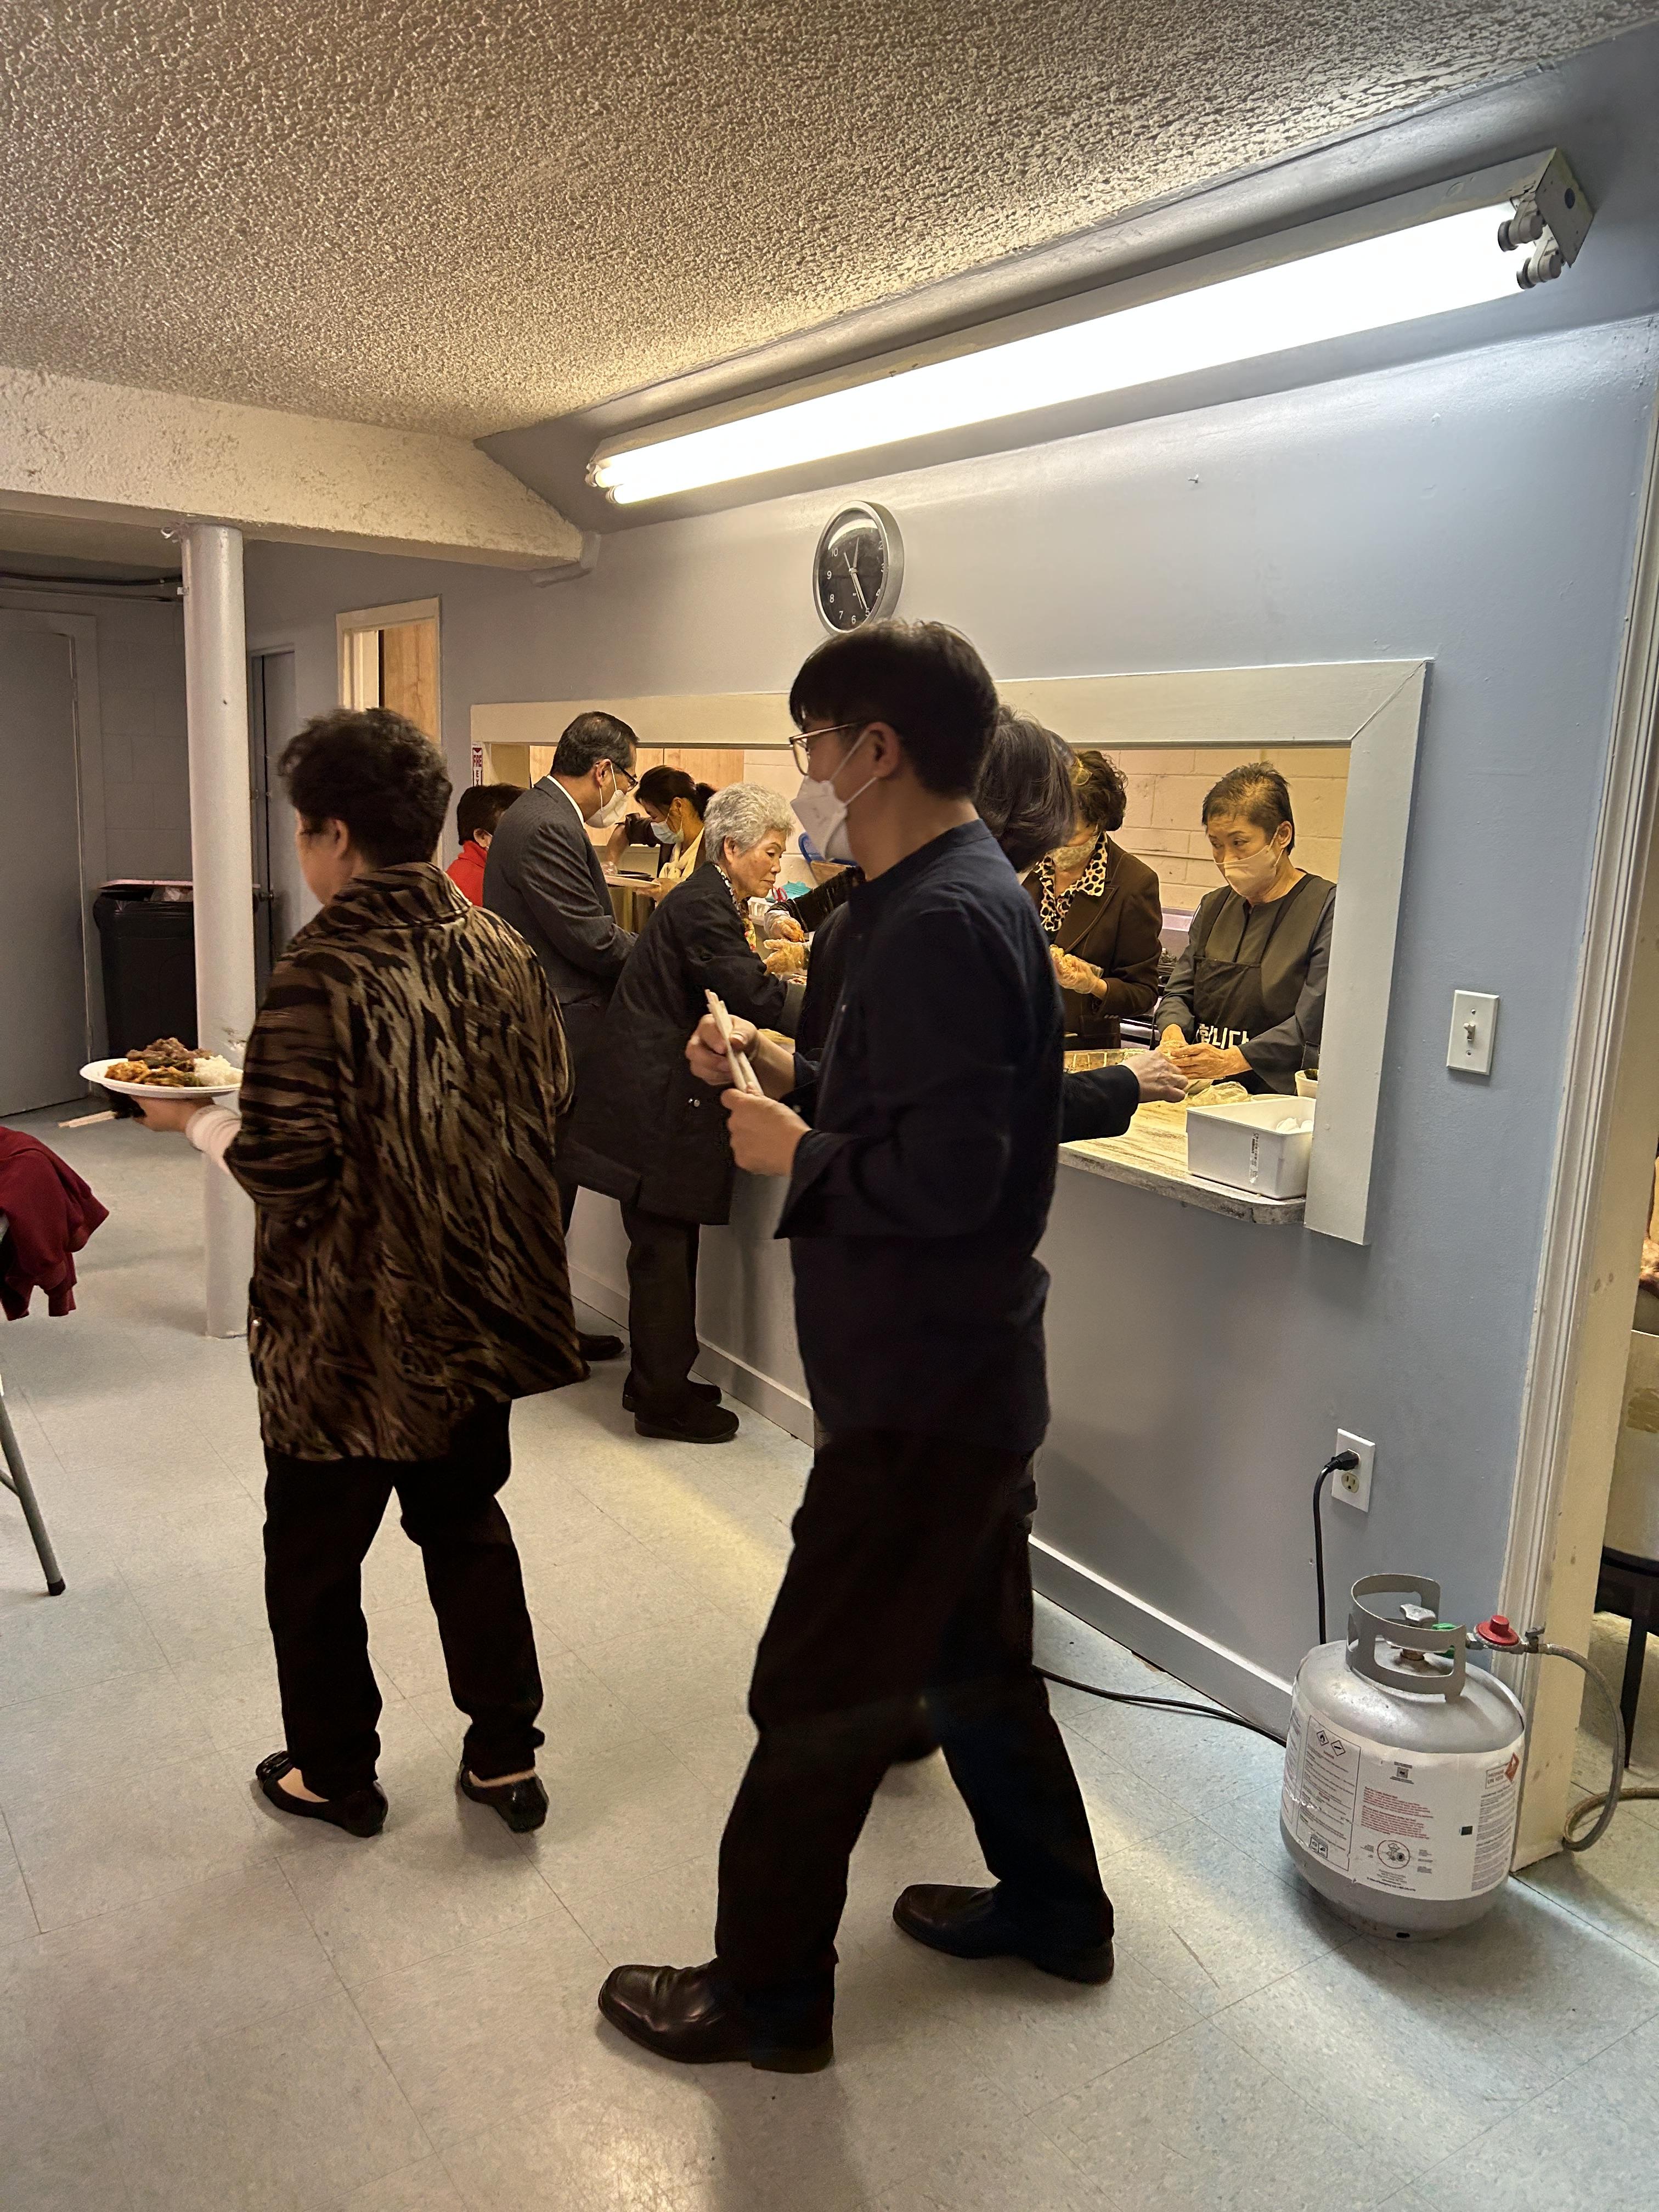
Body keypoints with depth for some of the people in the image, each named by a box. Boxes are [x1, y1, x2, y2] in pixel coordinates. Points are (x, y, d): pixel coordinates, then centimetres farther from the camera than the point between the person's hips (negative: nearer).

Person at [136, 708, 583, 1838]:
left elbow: (281, 1168, -22)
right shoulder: (503, 951, -2)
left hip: (352, 1335, -6)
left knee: (314, 1557, 16)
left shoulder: (323, 976, -22)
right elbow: (547, 1100, 4)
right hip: (479, 1312, 6)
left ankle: (335, 1773, 34)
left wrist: (196, 1118, -2)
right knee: (467, 1523, 22)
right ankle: (506, 1755, 32)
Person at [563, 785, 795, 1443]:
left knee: (669, 1249, 15)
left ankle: (659, 1382, 26)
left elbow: (730, 992, 18)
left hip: (661, 1098, 10)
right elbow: (753, 996, -22)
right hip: (655, 1105, -10)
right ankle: (664, 1401, 9)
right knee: (664, 1251, -2)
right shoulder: (702, 907, -16)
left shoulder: (708, 901, 16)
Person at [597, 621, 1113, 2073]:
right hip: (964, 1366, 10)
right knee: (972, 1650, 24)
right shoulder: (968, 895, 10)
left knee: (815, 1691, 6)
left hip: (920, 1387, -10)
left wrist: (793, 1152, -14)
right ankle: (1052, 1906, 44)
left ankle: (766, 1994, 27)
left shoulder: (939, 922, -23)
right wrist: (788, 1072, 5)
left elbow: (943, 1176, -29)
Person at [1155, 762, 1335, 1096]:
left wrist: (1231, 1060, -19)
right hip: (1203, 1098, 5)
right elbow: (1178, 992, 18)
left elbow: (1313, 1025, -12)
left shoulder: (1329, 907, -3)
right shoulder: (1213, 906, 20)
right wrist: (1173, 1034, -5)